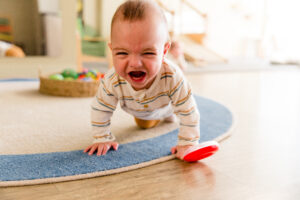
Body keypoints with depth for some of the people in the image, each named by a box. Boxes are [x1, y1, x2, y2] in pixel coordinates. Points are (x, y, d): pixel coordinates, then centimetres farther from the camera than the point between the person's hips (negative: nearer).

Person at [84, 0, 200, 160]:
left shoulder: (172, 77, -49)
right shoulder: (112, 81, -44)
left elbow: (188, 111, -36)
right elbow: (100, 109, -25)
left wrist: (187, 143, -33)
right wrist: (103, 139, -21)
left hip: (164, 104, -2)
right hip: (139, 111, 2)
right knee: (144, 125, 31)